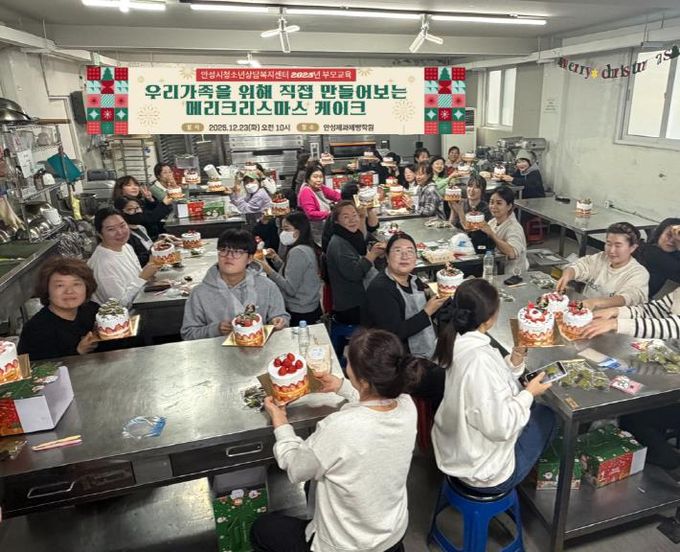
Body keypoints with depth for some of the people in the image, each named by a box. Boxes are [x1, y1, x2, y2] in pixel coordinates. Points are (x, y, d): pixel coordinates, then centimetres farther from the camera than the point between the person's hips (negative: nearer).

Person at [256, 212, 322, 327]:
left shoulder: (297, 252, -20)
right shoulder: (307, 248, 9)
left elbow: (290, 289, -23)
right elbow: (290, 274, 13)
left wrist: (268, 270, -23)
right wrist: (276, 259, 5)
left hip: (299, 313, -9)